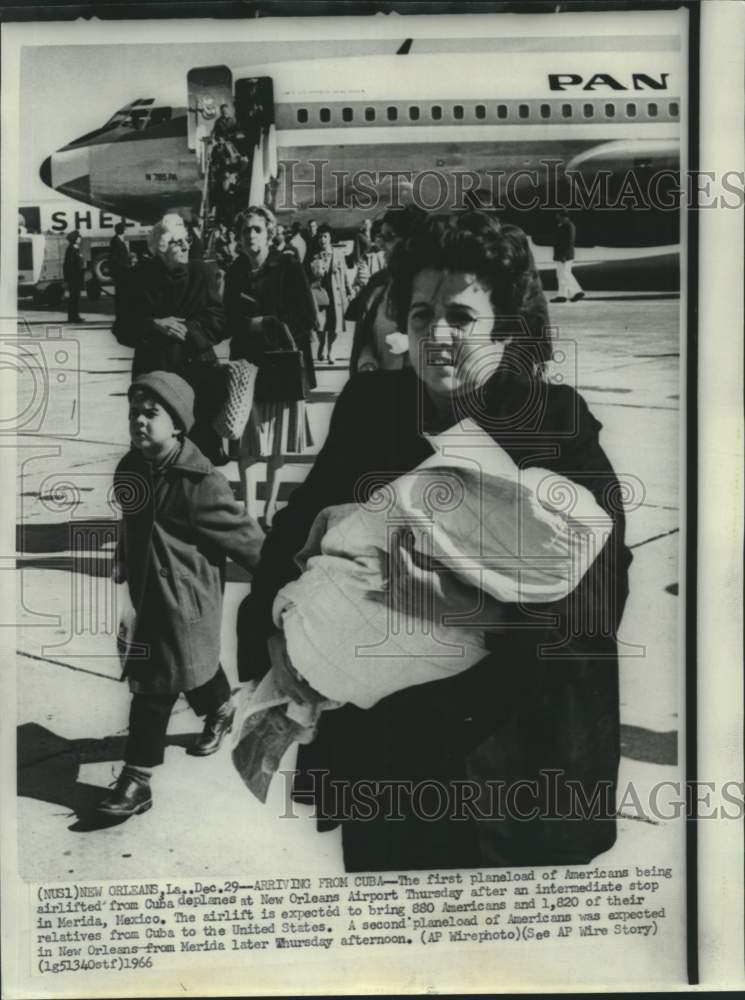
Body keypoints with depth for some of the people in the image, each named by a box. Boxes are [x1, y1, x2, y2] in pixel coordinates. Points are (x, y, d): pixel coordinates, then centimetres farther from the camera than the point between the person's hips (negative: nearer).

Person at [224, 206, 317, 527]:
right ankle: (248, 509, 6)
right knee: (247, 443, -2)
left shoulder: (289, 268, -3)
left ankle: (270, 507, 19)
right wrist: (250, 325, -5)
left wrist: (272, 324, -12)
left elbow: (307, 319, -5)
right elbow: (230, 322, 14)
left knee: (278, 442, 6)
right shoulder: (235, 273, 9)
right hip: (247, 365, 2)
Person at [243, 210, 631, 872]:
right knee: (378, 860, 22)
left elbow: (597, 587, -21)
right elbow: (301, 524, 2)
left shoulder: (558, 424, -12)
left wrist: (463, 605, -34)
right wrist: (279, 638, -13)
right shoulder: (370, 407, -2)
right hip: (377, 726, 3)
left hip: (509, 736, -2)